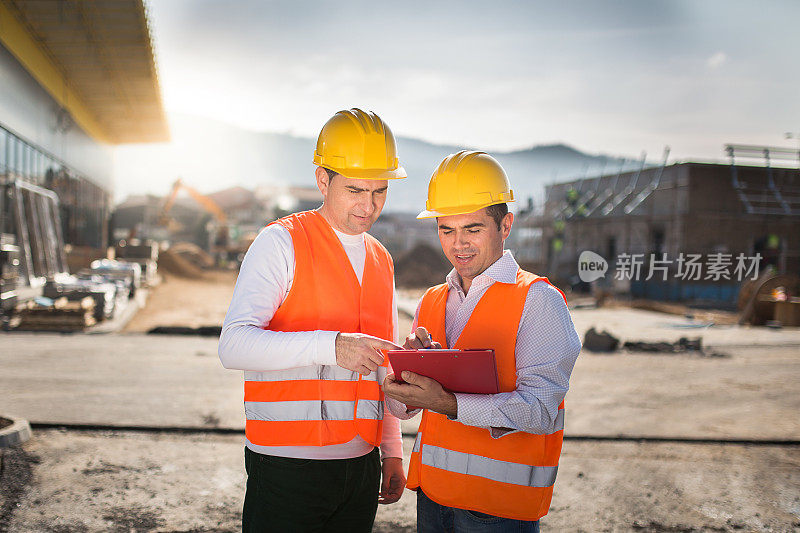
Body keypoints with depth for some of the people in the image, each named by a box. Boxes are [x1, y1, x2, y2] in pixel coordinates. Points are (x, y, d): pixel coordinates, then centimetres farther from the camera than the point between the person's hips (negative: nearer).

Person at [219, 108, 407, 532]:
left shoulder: (381, 261, 13)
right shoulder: (281, 242, -7)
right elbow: (234, 346, -20)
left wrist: (392, 451, 15)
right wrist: (331, 346, -30)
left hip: (360, 465, 6)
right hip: (287, 465, -5)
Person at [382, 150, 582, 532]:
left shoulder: (538, 300, -8)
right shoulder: (432, 302, 10)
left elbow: (540, 409, -19)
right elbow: (400, 407, 8)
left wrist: (449, 404, -30)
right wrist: (412, 365, -13)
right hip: (431, 494, 5)